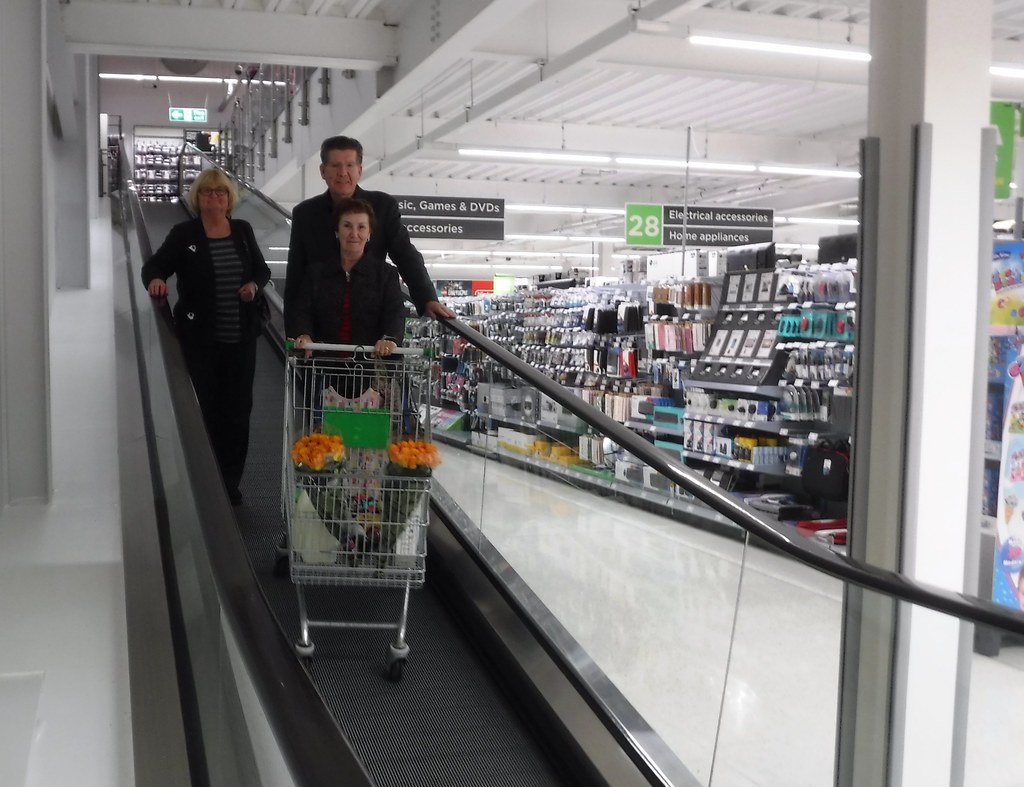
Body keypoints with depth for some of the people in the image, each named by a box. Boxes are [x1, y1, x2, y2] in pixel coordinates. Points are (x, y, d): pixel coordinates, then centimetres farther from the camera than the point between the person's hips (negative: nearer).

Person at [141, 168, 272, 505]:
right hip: (201, 339, -3)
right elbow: (154, 265, -5)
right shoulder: (183, 234, -1)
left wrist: (255, 284, -5)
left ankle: (230, 481, 19)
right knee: (205, 408, 1)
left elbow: (262, 269, 17)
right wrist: (155, 279, -28)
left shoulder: (243, 231, 8)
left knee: (237, 408, 7)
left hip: (241, 338, 3)